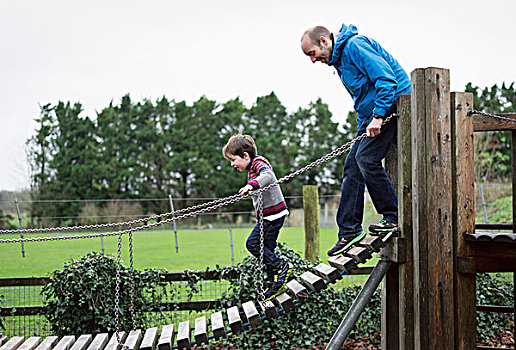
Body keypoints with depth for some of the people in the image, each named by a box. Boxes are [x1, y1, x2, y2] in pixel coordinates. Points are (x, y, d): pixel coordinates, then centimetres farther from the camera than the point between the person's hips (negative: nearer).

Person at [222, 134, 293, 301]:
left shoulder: (259, 163, -12)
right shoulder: (252, 168, 19)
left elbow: (268, 175, -36)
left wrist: (251, 185, -50)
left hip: (273, 214, -11)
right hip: (268, 215, 11)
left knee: (252, 244, -12)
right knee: (266, 249, 11)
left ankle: (282, 267, -9)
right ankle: (275, 284, 16)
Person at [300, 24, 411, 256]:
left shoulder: (355, 46, -14)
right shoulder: (338, 59, 17)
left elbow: (386, 79, -23)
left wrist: (377, 117, -25)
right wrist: (362, 128, 15)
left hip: (393, 103, -10)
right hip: (372, 112, 10)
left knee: (366, 158, -19)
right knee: (353, 164, 3)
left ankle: (394, 217, -7)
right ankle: (349, 230, 6)